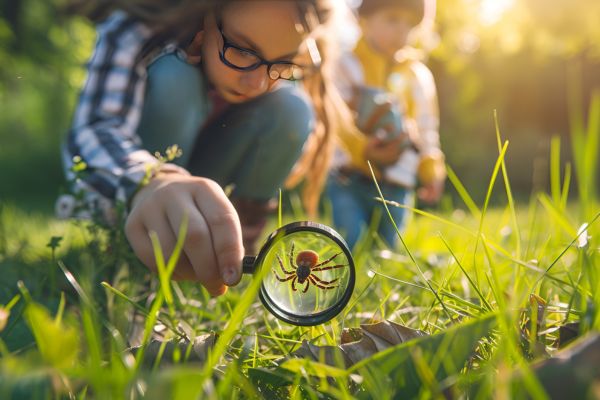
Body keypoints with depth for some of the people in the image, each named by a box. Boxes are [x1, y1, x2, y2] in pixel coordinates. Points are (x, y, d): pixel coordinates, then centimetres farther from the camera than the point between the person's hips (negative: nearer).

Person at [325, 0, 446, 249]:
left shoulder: (419, 76, 12)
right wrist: (363, 149, -30)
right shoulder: (346, 67, -2)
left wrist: (432, 172, 7)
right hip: (349, 180, -4)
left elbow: (426, 130, 17)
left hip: (396, 187, 4)